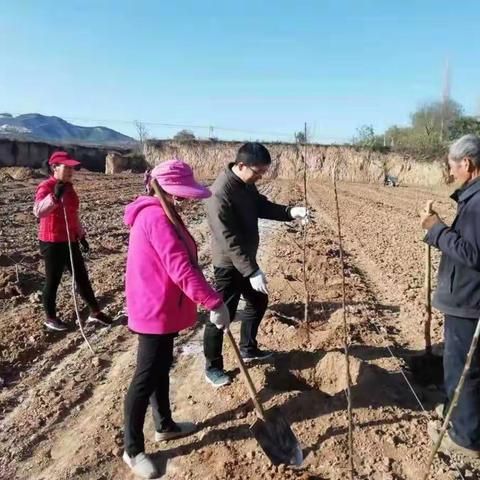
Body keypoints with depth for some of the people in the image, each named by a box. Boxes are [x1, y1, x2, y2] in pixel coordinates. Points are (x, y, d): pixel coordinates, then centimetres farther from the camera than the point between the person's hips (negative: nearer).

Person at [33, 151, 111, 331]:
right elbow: (38, 211, -33)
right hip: (52, 242, -8)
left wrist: (81, 236, 20)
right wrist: (54, 196, -47)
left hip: (70, 240, 8)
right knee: (53, 280, 5)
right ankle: (50, 318, 23)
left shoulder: (68, 187, 10)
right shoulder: (46, 187, -14)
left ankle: (95, 312, 23)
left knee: (82, 276, 12)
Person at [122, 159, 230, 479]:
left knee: (161, 369, 22)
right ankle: (133, 450, 21)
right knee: (147, 378, 3)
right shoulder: (157, 217, -23)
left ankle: (165, 425, 41)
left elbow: (177, 262, 13)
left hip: (161, 307, 10)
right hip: (156, 310, -10)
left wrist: (207, 299, 12)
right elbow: (180, 269, -30)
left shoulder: (157, 213, 10)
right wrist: (216, 303, -26)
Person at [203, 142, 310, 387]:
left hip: (247, 259, 10)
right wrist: (252, 271, -31)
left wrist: (290, 212, -4)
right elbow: (229, 240, -30)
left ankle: (248, 348, 41)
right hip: (229, 264, -9)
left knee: (259, 301, 22)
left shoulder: (247, 184, 0)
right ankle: (212, 368, 20)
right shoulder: (220, 193, -28)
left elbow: (262, 206, 13)